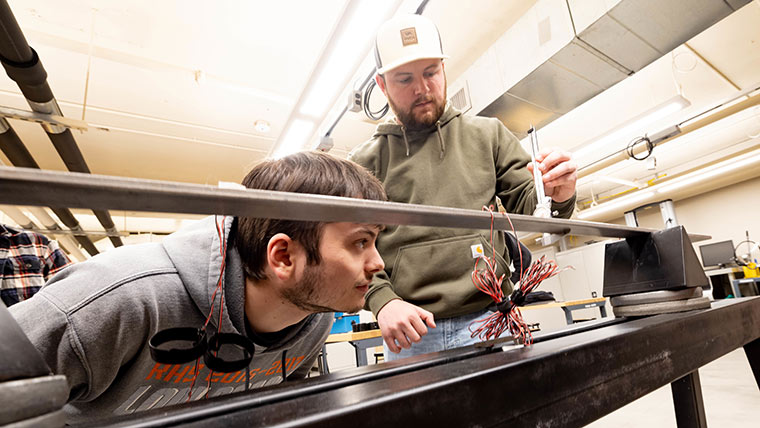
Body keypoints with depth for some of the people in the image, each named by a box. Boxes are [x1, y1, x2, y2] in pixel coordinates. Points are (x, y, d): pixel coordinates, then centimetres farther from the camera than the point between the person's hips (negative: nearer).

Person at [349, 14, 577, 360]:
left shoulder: (488, 135, 9)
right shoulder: (363, 162, 5)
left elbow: (526, 205, 8)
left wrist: (558, 197, -14)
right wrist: (382, 301, -13)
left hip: (489, 319, 2)